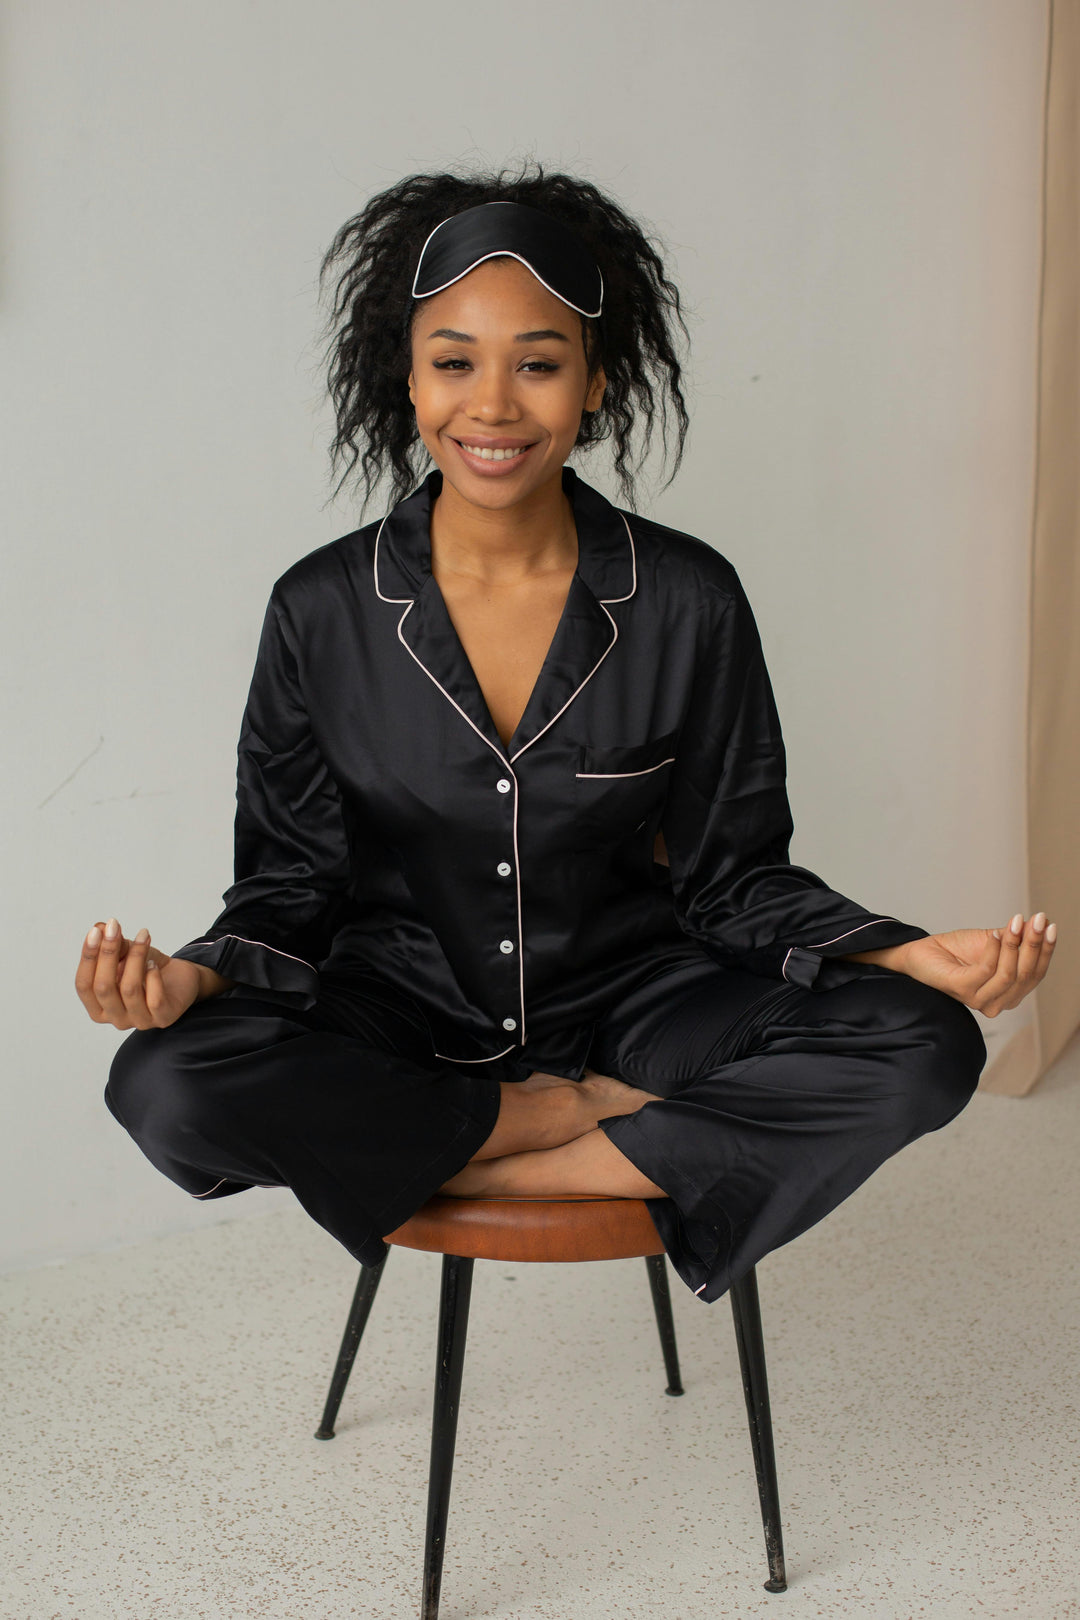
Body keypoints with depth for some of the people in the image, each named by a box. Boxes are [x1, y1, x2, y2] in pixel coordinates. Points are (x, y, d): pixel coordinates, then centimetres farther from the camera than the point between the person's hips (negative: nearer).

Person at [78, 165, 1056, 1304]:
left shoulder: (689, 600, -7)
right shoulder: (321, 610, -7)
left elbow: (735, 874, 0)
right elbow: (294, 881, -1)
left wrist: (919, 958, -17)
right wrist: (190, 978, -23)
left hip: (622, 994, 0)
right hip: (405, 1008, 0)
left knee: (925, 1052, -22)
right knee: (166, 1087, -29)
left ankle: (476, 1171, -15)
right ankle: (606, 1117, -12)